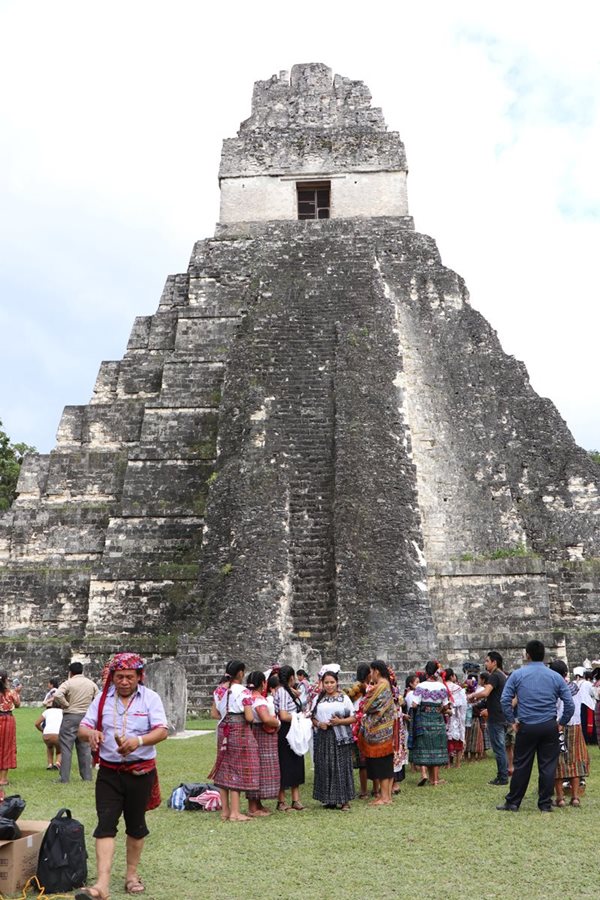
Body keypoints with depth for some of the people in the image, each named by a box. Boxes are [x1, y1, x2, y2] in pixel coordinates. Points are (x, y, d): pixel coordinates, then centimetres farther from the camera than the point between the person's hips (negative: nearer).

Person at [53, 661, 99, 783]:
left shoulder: (68, 683, -7)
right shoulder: (91, 684, 8)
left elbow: (57, 696, -22)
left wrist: (65, 704, -9)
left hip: (70, 717, -5)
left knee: (66, 748, 1)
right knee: (85, 748, 12)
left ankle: (64, 778, 0)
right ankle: (87, 776, 14)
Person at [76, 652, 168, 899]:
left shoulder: (150, 698, -6)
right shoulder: (102, 698, 2)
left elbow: (162, 730, -16)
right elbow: (82, 728, -1)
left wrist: (139, 741, -36)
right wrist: (90, 733, -26)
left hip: (140, 772, -1)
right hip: (109, 772, 1)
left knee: (136, 824, 12)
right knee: (105, 824, -9)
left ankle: (132, 874, 30)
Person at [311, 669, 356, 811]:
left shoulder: (344, 698, 4)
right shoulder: (318, 699, 12)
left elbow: (353, 718, 1)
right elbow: (313, 718, 12)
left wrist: (340, 721, -15)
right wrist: (319, 724, -9)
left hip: (340, 737, -2)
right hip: (322, 738, 2)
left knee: (342, 767, -3)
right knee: (324, 768, 2)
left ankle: (344, 800, 3)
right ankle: (328, 799, 13)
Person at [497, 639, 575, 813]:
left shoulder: (517, 675, -2)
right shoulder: (555, 677, 1)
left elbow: (505, 700, -6)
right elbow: (570, 704, -1)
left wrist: (512, 721, 3)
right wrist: (562, 723, 9)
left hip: (526, 727, 0)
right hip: (549, 727, 1)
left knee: (521, 766, 8)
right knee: (548, 766, 8)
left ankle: (513, 803, 16)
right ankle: (545, 805, 14)